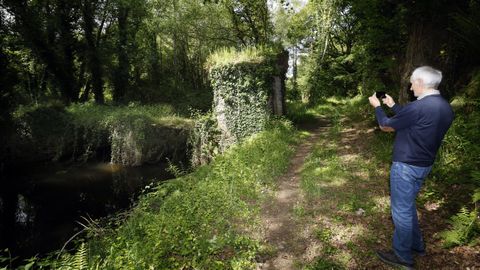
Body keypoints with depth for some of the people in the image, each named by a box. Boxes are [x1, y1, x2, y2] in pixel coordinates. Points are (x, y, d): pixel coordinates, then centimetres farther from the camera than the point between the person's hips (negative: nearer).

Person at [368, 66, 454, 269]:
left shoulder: (418, 107, -25)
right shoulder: (445, 107, 4)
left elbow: (385, 126, -11)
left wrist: (377, 106, 4)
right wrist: (393, 105, 21)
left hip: (406, 166, -9)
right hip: (423, 165, 9)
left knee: (401, 210, 5)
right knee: (407, 205, 25)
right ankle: (416, 245, 40)